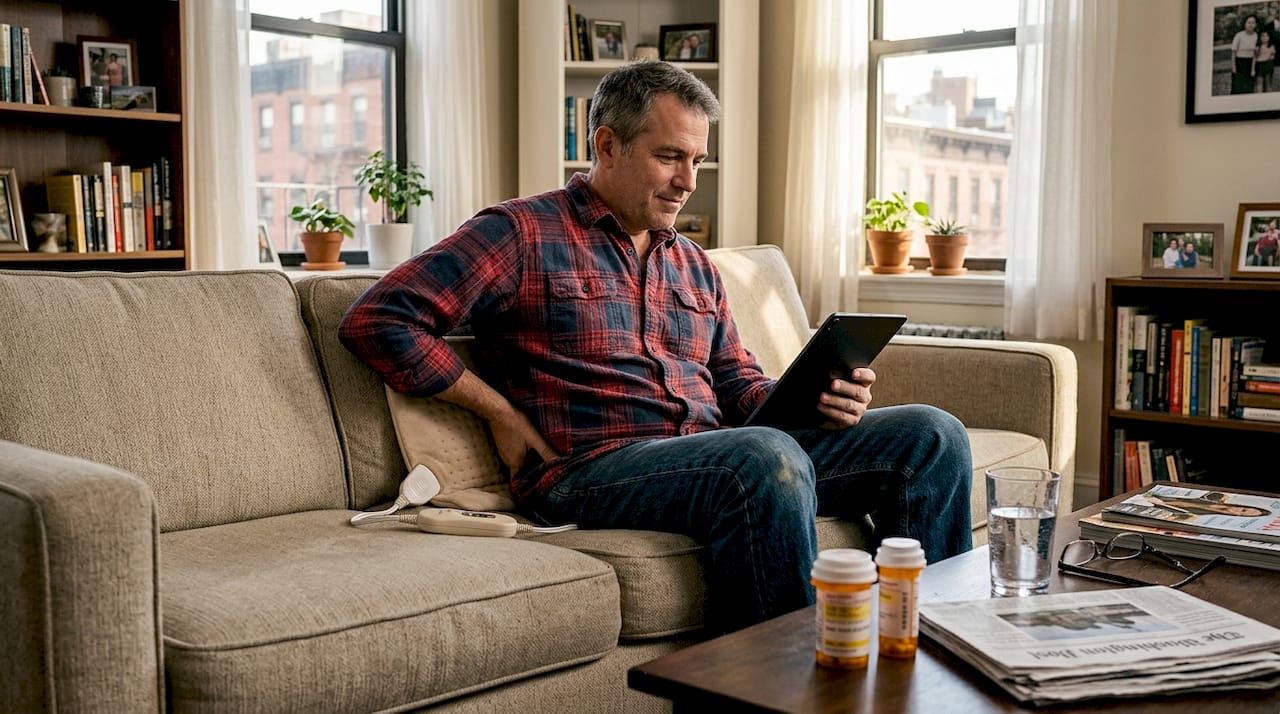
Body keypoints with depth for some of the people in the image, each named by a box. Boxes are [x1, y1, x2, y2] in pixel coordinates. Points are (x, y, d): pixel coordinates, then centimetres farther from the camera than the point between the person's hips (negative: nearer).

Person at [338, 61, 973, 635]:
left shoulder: (695, 267, 25)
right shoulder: (521, 234, 2)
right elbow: (375, 320, -5)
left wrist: (812, 399, 1)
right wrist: (502, 412, -6)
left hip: (721, 457, 8)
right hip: (588, 466, -7)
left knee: (932, 434, -5)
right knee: (769, 458, -37)